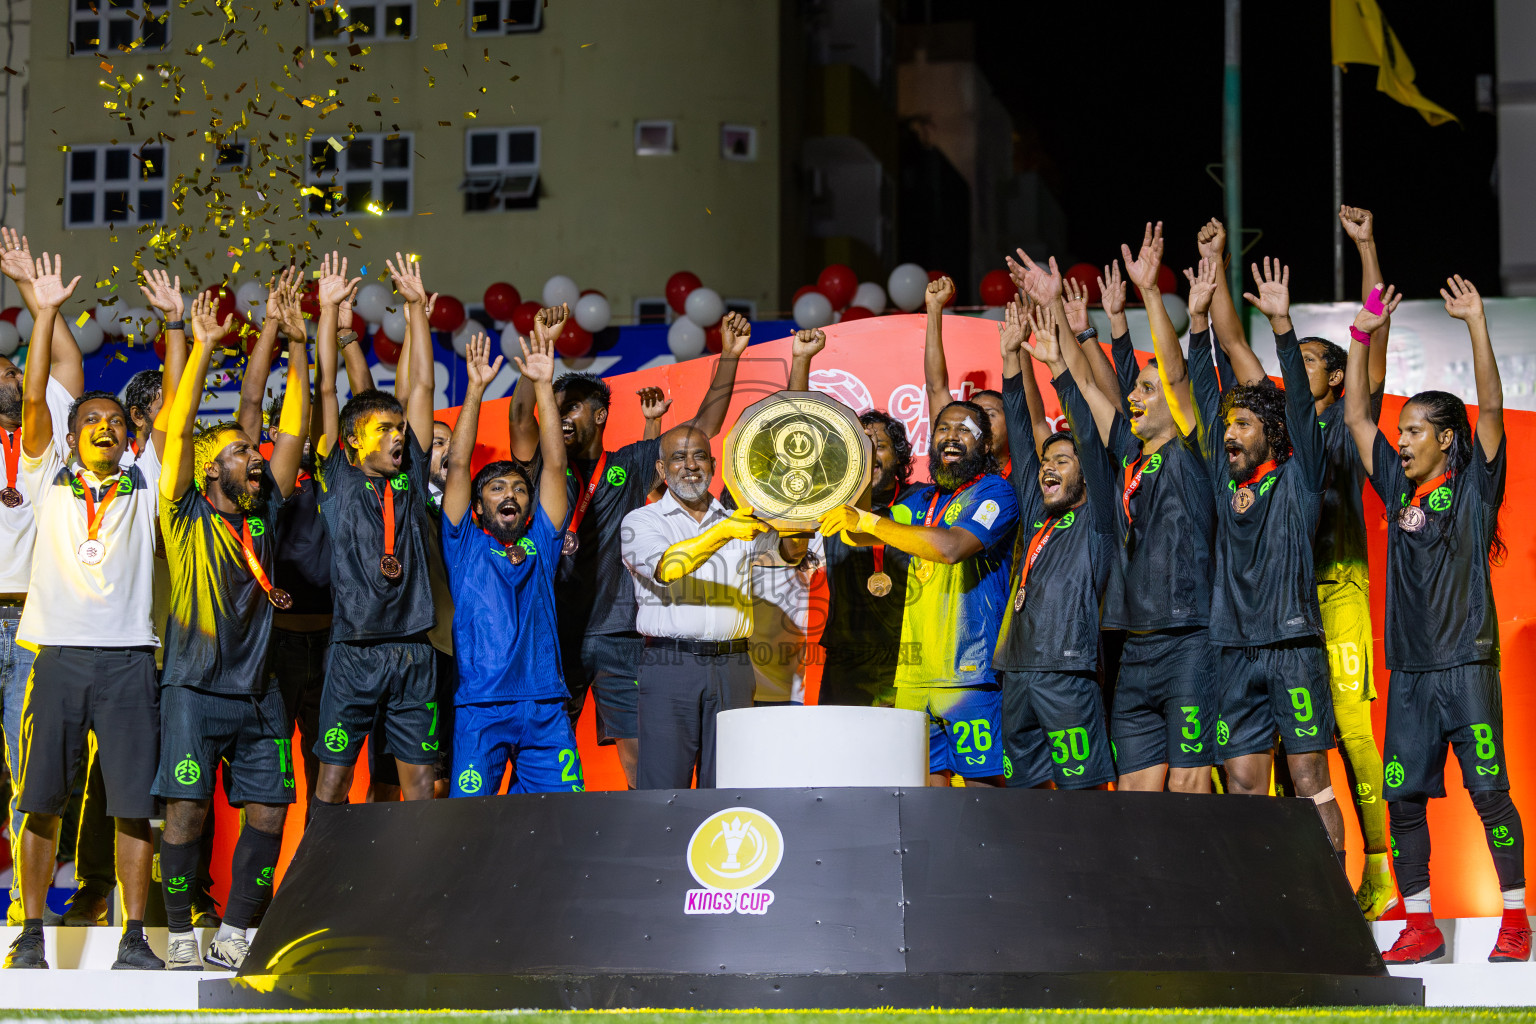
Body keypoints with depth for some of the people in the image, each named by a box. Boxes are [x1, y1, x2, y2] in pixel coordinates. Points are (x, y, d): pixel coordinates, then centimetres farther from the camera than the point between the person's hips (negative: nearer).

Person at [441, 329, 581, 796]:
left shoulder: (540, 543, 16)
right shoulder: (465, 544, 11)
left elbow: (554, 464, 10)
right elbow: (458, 464, 4)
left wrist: (543, 386, 6)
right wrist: (476, 389, 0)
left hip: (545, 709, 3)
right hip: (480, 707, -3)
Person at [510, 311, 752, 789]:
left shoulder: (630, 465, 11)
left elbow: (704, 427, 11)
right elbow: (520, 416, -8)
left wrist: (729, 356, 5)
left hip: (620, 635, 0)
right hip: (557, 634, 0)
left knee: (638, 748, -4)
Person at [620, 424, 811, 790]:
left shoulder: (741, 523, 17)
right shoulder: (641, 522, 6)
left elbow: (785, 552, -2)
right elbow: (666, 567, -14)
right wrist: (723, 532, -28)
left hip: (732, 668, 3)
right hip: (670, 666, -3)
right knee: (662, 790, -7)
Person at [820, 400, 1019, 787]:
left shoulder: (994, 492, -4)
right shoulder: (922, 500, 20)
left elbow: (952, 547, -20)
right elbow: (864, 536, 13)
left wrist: (869, 521, -21)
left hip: (970, 670, -6)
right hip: (914, 672, 6)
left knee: (981, 778, -6)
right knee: (927, 778, 4)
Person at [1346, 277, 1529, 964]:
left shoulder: (1473, 486, 1)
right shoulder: (1400, 488, 13)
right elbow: (1355, 414, 15)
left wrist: (1476, 323, -15)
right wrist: (1363, 335, 9)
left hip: (1466, 663, -5)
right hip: (1409, 668, 5)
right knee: (1402, 797, 1)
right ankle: (1420, 925, 8)